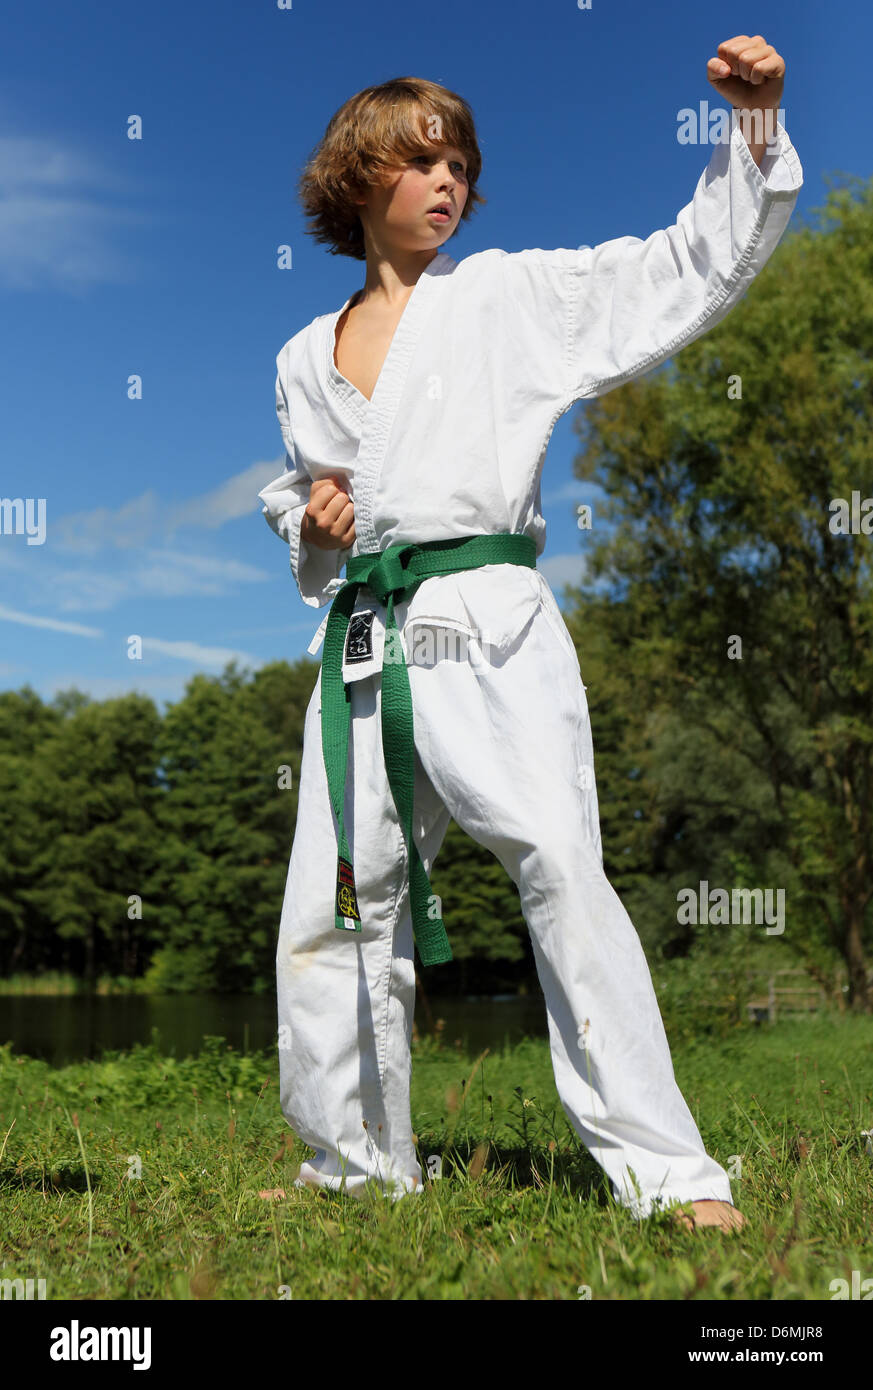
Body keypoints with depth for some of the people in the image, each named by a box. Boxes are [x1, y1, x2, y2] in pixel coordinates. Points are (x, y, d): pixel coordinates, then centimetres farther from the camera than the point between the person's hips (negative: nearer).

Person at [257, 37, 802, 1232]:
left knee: (560, 869, -18)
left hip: (488, 628, -4)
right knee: (334, 903, 8)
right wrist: (310, 520, 7)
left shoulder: (510, 295, 7)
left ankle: (667, 1169, -7)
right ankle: (360, 1161, 27)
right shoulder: (306, 360, 18)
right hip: (361, 648, 5)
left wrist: (754, 125, -5)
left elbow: (694, 266, 5)